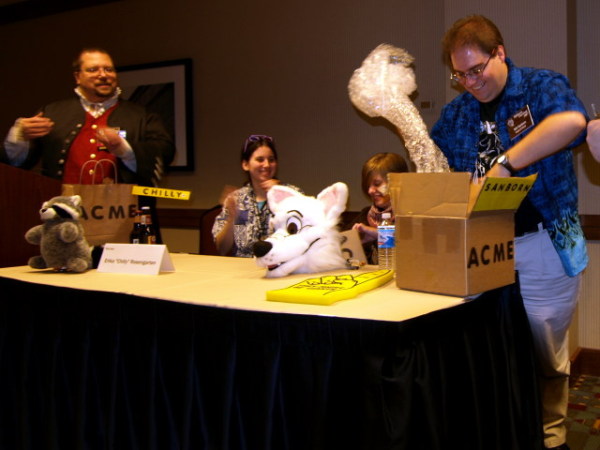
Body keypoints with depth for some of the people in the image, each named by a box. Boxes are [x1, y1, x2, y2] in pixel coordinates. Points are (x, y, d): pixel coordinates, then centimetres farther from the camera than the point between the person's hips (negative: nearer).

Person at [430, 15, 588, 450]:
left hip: (542, 248, -4)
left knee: (545, 353, 9)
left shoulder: (540, 87, -7)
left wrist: (505, 163, -33)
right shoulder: (456, 112, 10)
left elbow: (572, 120, -30)